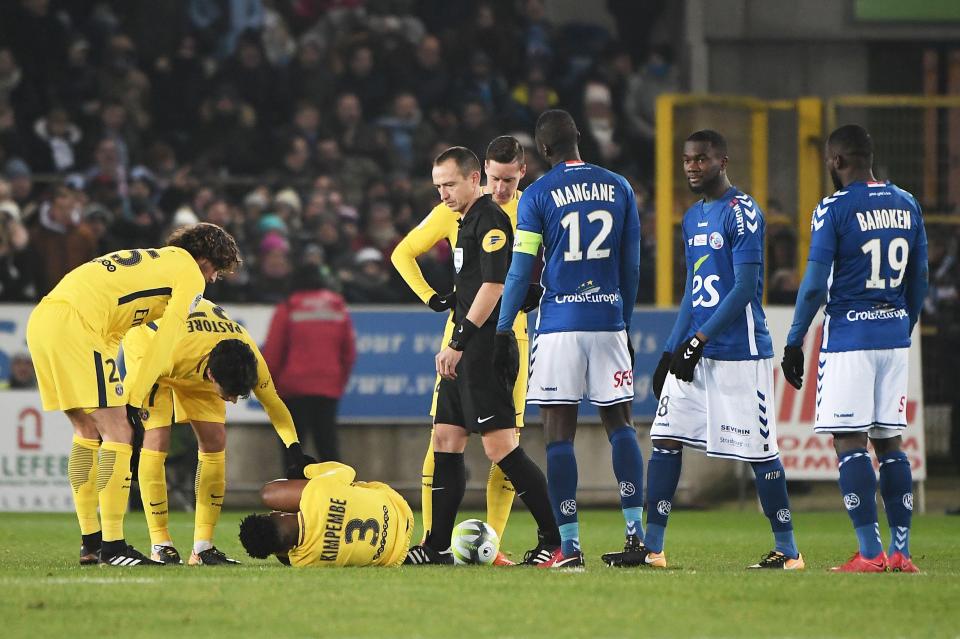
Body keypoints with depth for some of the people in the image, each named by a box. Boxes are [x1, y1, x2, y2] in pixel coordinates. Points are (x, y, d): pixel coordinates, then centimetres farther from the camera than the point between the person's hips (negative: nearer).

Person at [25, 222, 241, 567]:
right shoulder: (190, 274, 7)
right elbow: (163, 342, -2)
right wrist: (134, 399, 0)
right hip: (74, 325, -9)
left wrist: (121, 393, 26)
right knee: (118, 435, -5)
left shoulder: (149, 260, 32)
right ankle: (111, 547, -7)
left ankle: (90, 543, 20)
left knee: (88, 432, 18)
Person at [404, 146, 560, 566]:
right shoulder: (467, 222, 19)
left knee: (501, 447, -13)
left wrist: (459, 342, -20)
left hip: (486, 351, -11)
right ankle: (438, 547, 15)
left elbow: (493, 285, -20)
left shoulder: (491, 220, -11)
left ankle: (557, 540, -11)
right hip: (465, 354, 11)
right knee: (445, 439, 11)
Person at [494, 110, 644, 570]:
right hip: (609, 320, 3)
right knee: (619, 422, 12)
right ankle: (635, 529, 4)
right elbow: (631, 267, 12)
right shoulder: (618, 188, 8)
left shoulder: (537, 195, -3)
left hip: (559, 324, -3)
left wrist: (503, 332, 1)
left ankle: (569, 544, -4)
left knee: (559, 431, -1)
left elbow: (520, 272, -5)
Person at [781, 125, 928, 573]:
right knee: (890, 441, 10)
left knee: (850, 442, -4)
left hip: (848, 335, -6)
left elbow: (815, 285, -12)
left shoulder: (834, 209, -10)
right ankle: (901, 552, 7)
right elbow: (919, 281, 15)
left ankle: (871, 552, -9)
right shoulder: (907, 206, 9)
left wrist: (794, 343, -4)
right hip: (894, 335, 6)